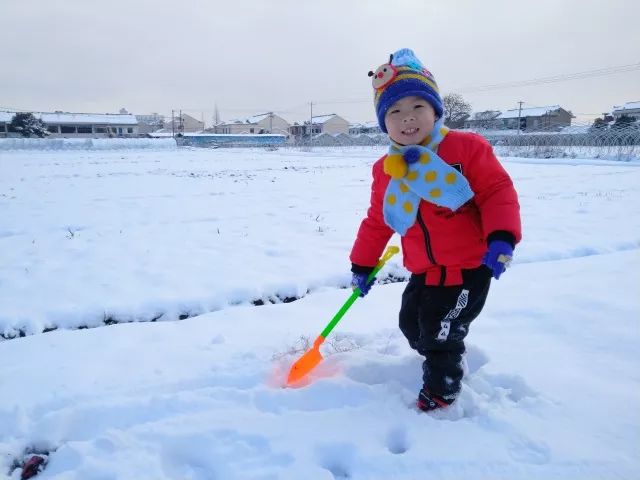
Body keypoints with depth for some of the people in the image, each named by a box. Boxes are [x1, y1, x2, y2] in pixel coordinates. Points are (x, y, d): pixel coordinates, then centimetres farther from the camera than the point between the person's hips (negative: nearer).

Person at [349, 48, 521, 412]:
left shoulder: (466, 148, -15)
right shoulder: (385, 170, 0)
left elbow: (498, 191, -13)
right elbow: (377, 221, 10)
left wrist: (501, 239, -27)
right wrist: (362, 265, 14)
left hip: (468, 267, -6)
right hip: (424, 271, 6)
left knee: (440, 335, -1)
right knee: (411, 325, 19)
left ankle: (441, 390, 25)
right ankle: (444, 361, 48)